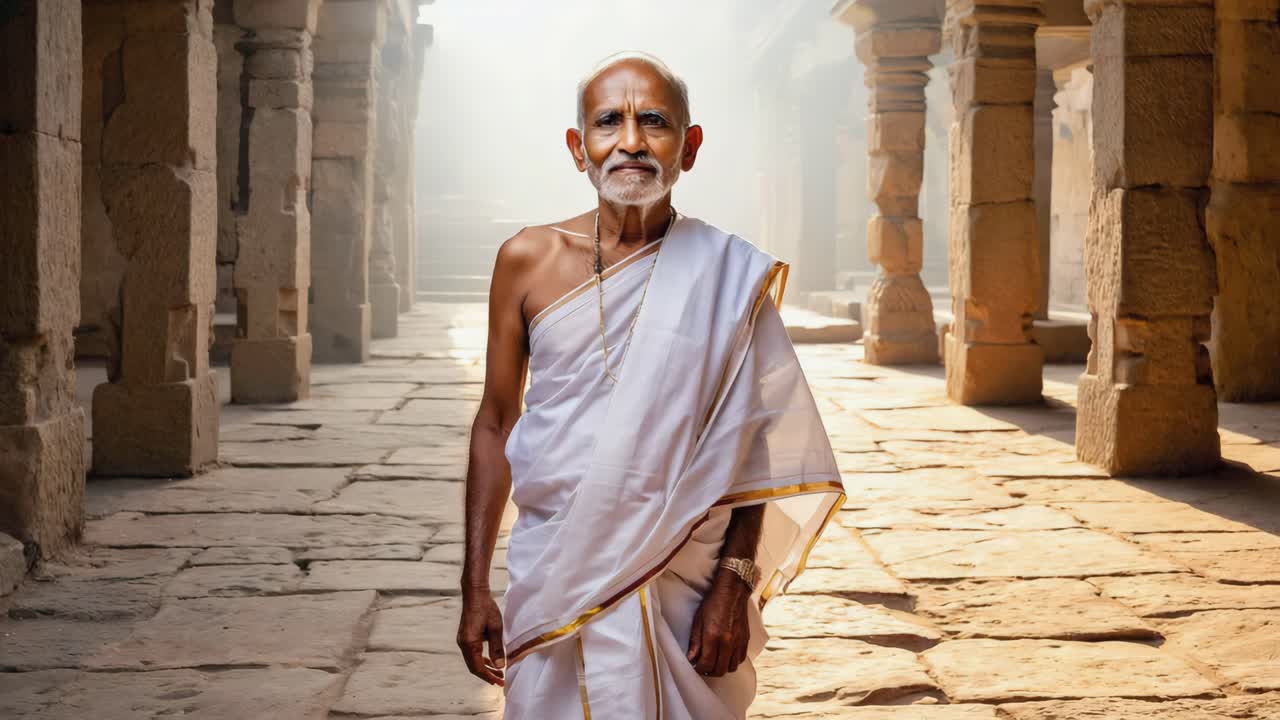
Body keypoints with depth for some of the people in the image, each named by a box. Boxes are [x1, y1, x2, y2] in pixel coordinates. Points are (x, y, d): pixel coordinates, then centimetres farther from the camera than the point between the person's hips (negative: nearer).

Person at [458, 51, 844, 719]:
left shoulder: (727, 274, -3)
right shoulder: (528, 261, 0)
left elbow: (753, 445, -1)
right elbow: (495, 425, 5)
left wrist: (733, 585, -7)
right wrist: (475, 588, 3)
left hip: (678, 579, -1)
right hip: (552, 573, 1)